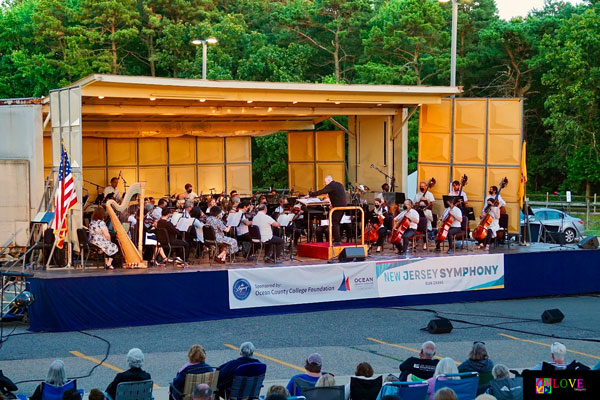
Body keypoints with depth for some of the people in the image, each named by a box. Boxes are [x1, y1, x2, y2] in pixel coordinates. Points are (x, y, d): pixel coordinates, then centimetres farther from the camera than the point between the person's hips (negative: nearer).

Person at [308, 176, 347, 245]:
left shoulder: (330, 186, -9)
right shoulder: (339, 185, 18)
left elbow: (321, 192, -15)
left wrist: (310, 194, -10)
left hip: (337, 207, -9)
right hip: (343, 206, 9)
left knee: (334, 223, -5)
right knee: (337, 223, 16)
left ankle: (337, 240, -9)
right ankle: (338, 239, 18)